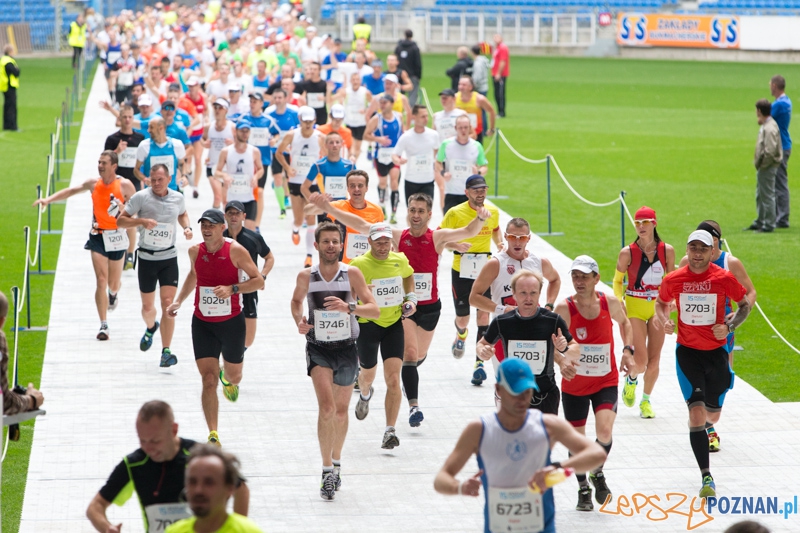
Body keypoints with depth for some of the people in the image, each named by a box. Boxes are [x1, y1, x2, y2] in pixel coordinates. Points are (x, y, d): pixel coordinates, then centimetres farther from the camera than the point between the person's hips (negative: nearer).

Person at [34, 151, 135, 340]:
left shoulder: (125, 186, -8)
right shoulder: (93, 184, 1)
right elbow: (71, 191, 13)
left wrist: (123, 209, -22)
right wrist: (48, 199, 4)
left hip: (117, 237, -1)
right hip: (97, 237, 1)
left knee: (113, 284, 10)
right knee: (101, 281, -9)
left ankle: (113, 295, 49)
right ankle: (103, 325, -6)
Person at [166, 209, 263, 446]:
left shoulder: (235, 251, -12)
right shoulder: (195, 251, 0)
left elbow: (258, 281, -12)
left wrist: (232, 289, -26)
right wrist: (178, 300, 14)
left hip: (232, 322, -1)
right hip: (202, 324, 2)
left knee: (234, 376, 16)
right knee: (208, 380, -10)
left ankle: (227, 379, 56)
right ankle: (213, 434, -11)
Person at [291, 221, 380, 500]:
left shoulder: (352, 274, -8)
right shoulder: (306, 276, -5)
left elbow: (375, 310, -12)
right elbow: (296, 299, 16)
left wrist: (349, 307, -29)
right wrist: (299, 320, -4)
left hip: (346, 349, 1)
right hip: (318, 349, -1)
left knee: (340, 411, 12)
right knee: (326, 406, -19)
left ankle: (336, 462, 36)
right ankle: (327, 471, -14)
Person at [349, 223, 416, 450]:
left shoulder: (400, 260, -2)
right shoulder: (359, 265, -15)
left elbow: (408, 275, 21)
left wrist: (411, 298, 7)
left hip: (394, 324, 2)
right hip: (368, 324, -2)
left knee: (393, 379, -11)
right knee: (368, 375, 17)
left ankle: (390, 431, -8)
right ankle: (365, 395, 56)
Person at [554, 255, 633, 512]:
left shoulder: (610, 303, -8)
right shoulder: (564, 308, -15)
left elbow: (624, 322, 14)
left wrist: (628, 350, 2)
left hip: (606, 382, 0)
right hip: (574, 384, 0)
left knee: (604, 432, -18)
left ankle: (598, 473, 13)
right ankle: (583, 489, 31)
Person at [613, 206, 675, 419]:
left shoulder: (667, 250, -3)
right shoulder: (628, 252, -9)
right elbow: (618, 280, 3)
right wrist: (619, 300, -12)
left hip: (658, 307, 2)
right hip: (634, 307, -2)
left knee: (654, 359, 4)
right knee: (640, 361, -11)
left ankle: (646, 401, 24)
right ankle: (631, 378, 26)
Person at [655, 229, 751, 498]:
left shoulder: (724, 278, -9)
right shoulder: (673, 280, -6)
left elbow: (745, 305, 4)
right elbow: (661, 303, 14)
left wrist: (729, 326, -13)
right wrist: (664, 319, -8)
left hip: (716, 351, 1)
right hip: (687, 352, -1)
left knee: (712, 415, 11)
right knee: (696, 411, -16)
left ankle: (706, 425, 54)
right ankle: (706, 477, -15)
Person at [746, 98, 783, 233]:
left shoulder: (770, 128, -21)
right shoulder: (764, 126, 10)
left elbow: (770, 151, -25)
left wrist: (761, 164, -17)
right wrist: (758, 163, 11)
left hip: (767, 167, -11)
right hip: (763, 167, 11)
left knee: (767, 195, -4)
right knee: (760, 196, 20)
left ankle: (769, 225, 2)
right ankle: (760, 222, 31)